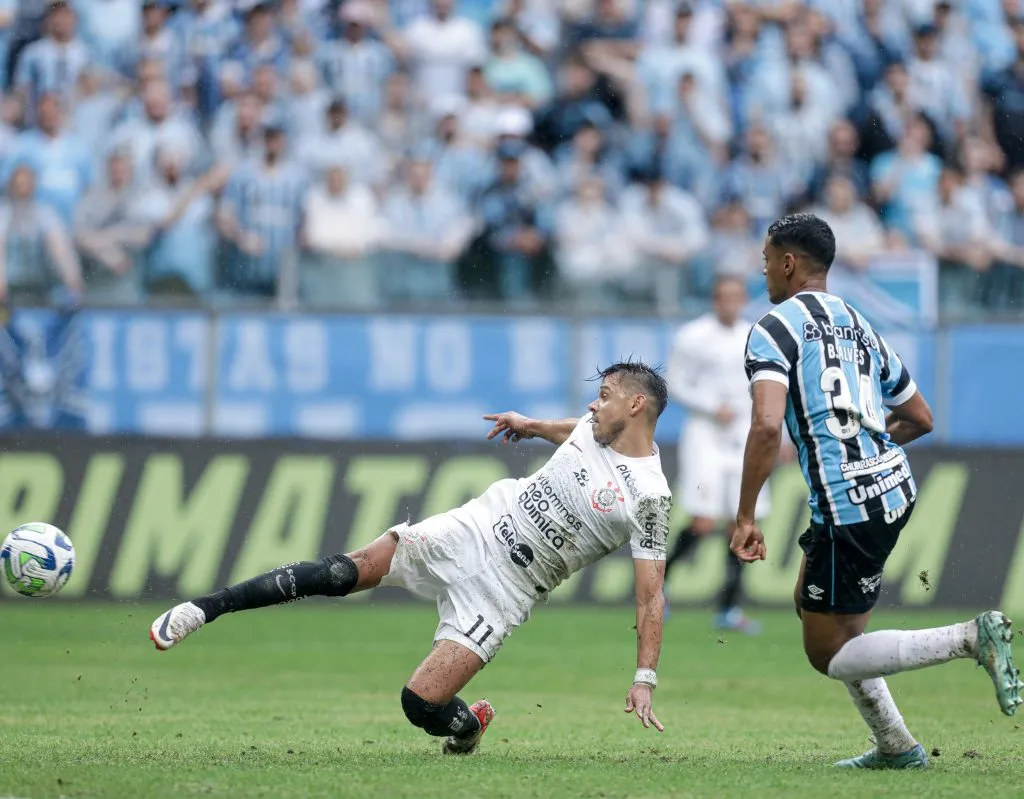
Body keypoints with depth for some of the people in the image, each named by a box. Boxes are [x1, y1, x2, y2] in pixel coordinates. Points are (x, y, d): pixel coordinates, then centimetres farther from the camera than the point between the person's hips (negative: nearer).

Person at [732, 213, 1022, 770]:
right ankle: (895, 747, 22)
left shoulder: (774, 329, -7)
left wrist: (745, 518, -16)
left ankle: (971, 638, -15)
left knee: (828, 654, 3)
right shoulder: (859, 326, 17)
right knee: (812, 605, 25)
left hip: (847, 504, -8)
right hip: (894, 488, 8)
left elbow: (767, 426, -22)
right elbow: (920, 419, 25)